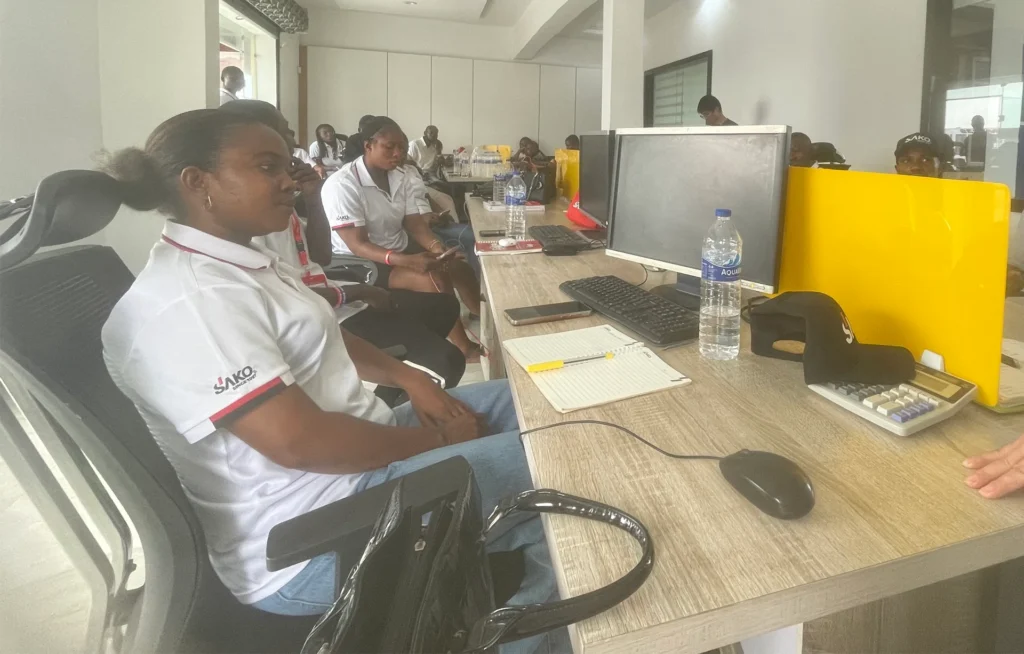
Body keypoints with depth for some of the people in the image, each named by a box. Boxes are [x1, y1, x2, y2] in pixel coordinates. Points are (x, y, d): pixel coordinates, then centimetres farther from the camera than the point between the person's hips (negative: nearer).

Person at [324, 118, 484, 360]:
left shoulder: (399, 177, 0)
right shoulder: (342, 185, -22)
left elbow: (414, 222, 0)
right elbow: (358, 245, -26)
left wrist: (435, 246, -23)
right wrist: (405, 261, -38)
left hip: (401, 249, 8)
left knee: (461, 269, -2)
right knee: (435, 280, -24)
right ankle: (465, 348, -12)